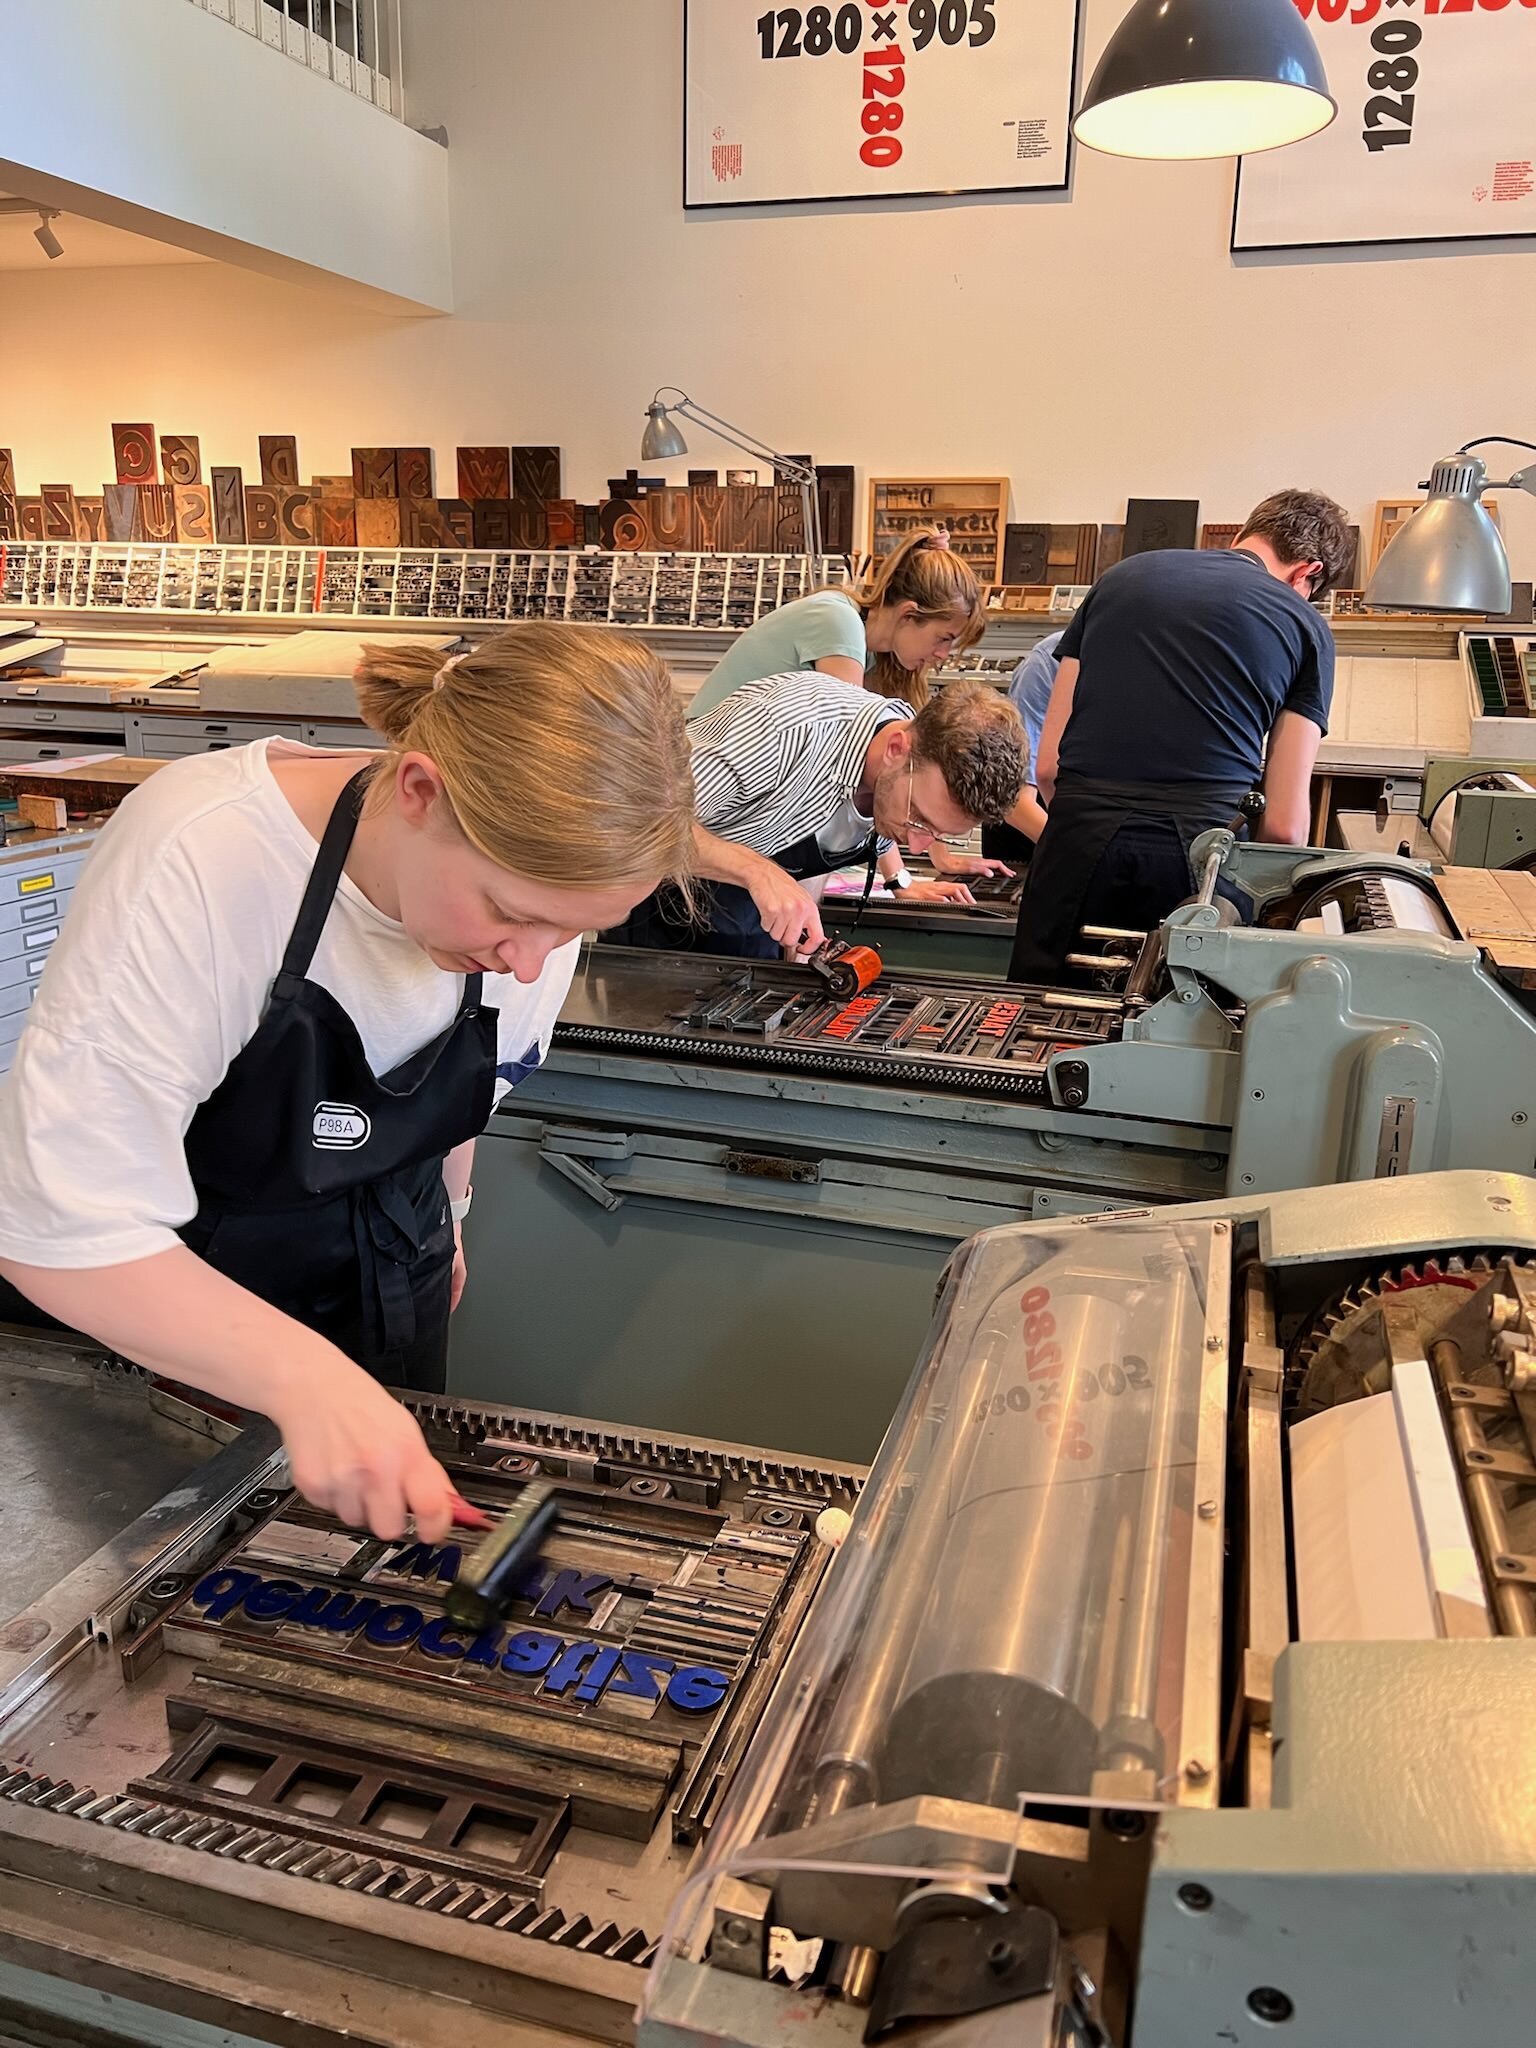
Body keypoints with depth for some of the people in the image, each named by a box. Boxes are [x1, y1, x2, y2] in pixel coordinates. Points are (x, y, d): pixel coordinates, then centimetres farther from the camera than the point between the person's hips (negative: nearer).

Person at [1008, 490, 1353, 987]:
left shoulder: (1122, 577, 18)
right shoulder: (1305, 627, 11)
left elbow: (1047, 765, 14)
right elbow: (1284, 824, 5)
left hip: (1082, 839, 2)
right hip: (1203, 849, -2)